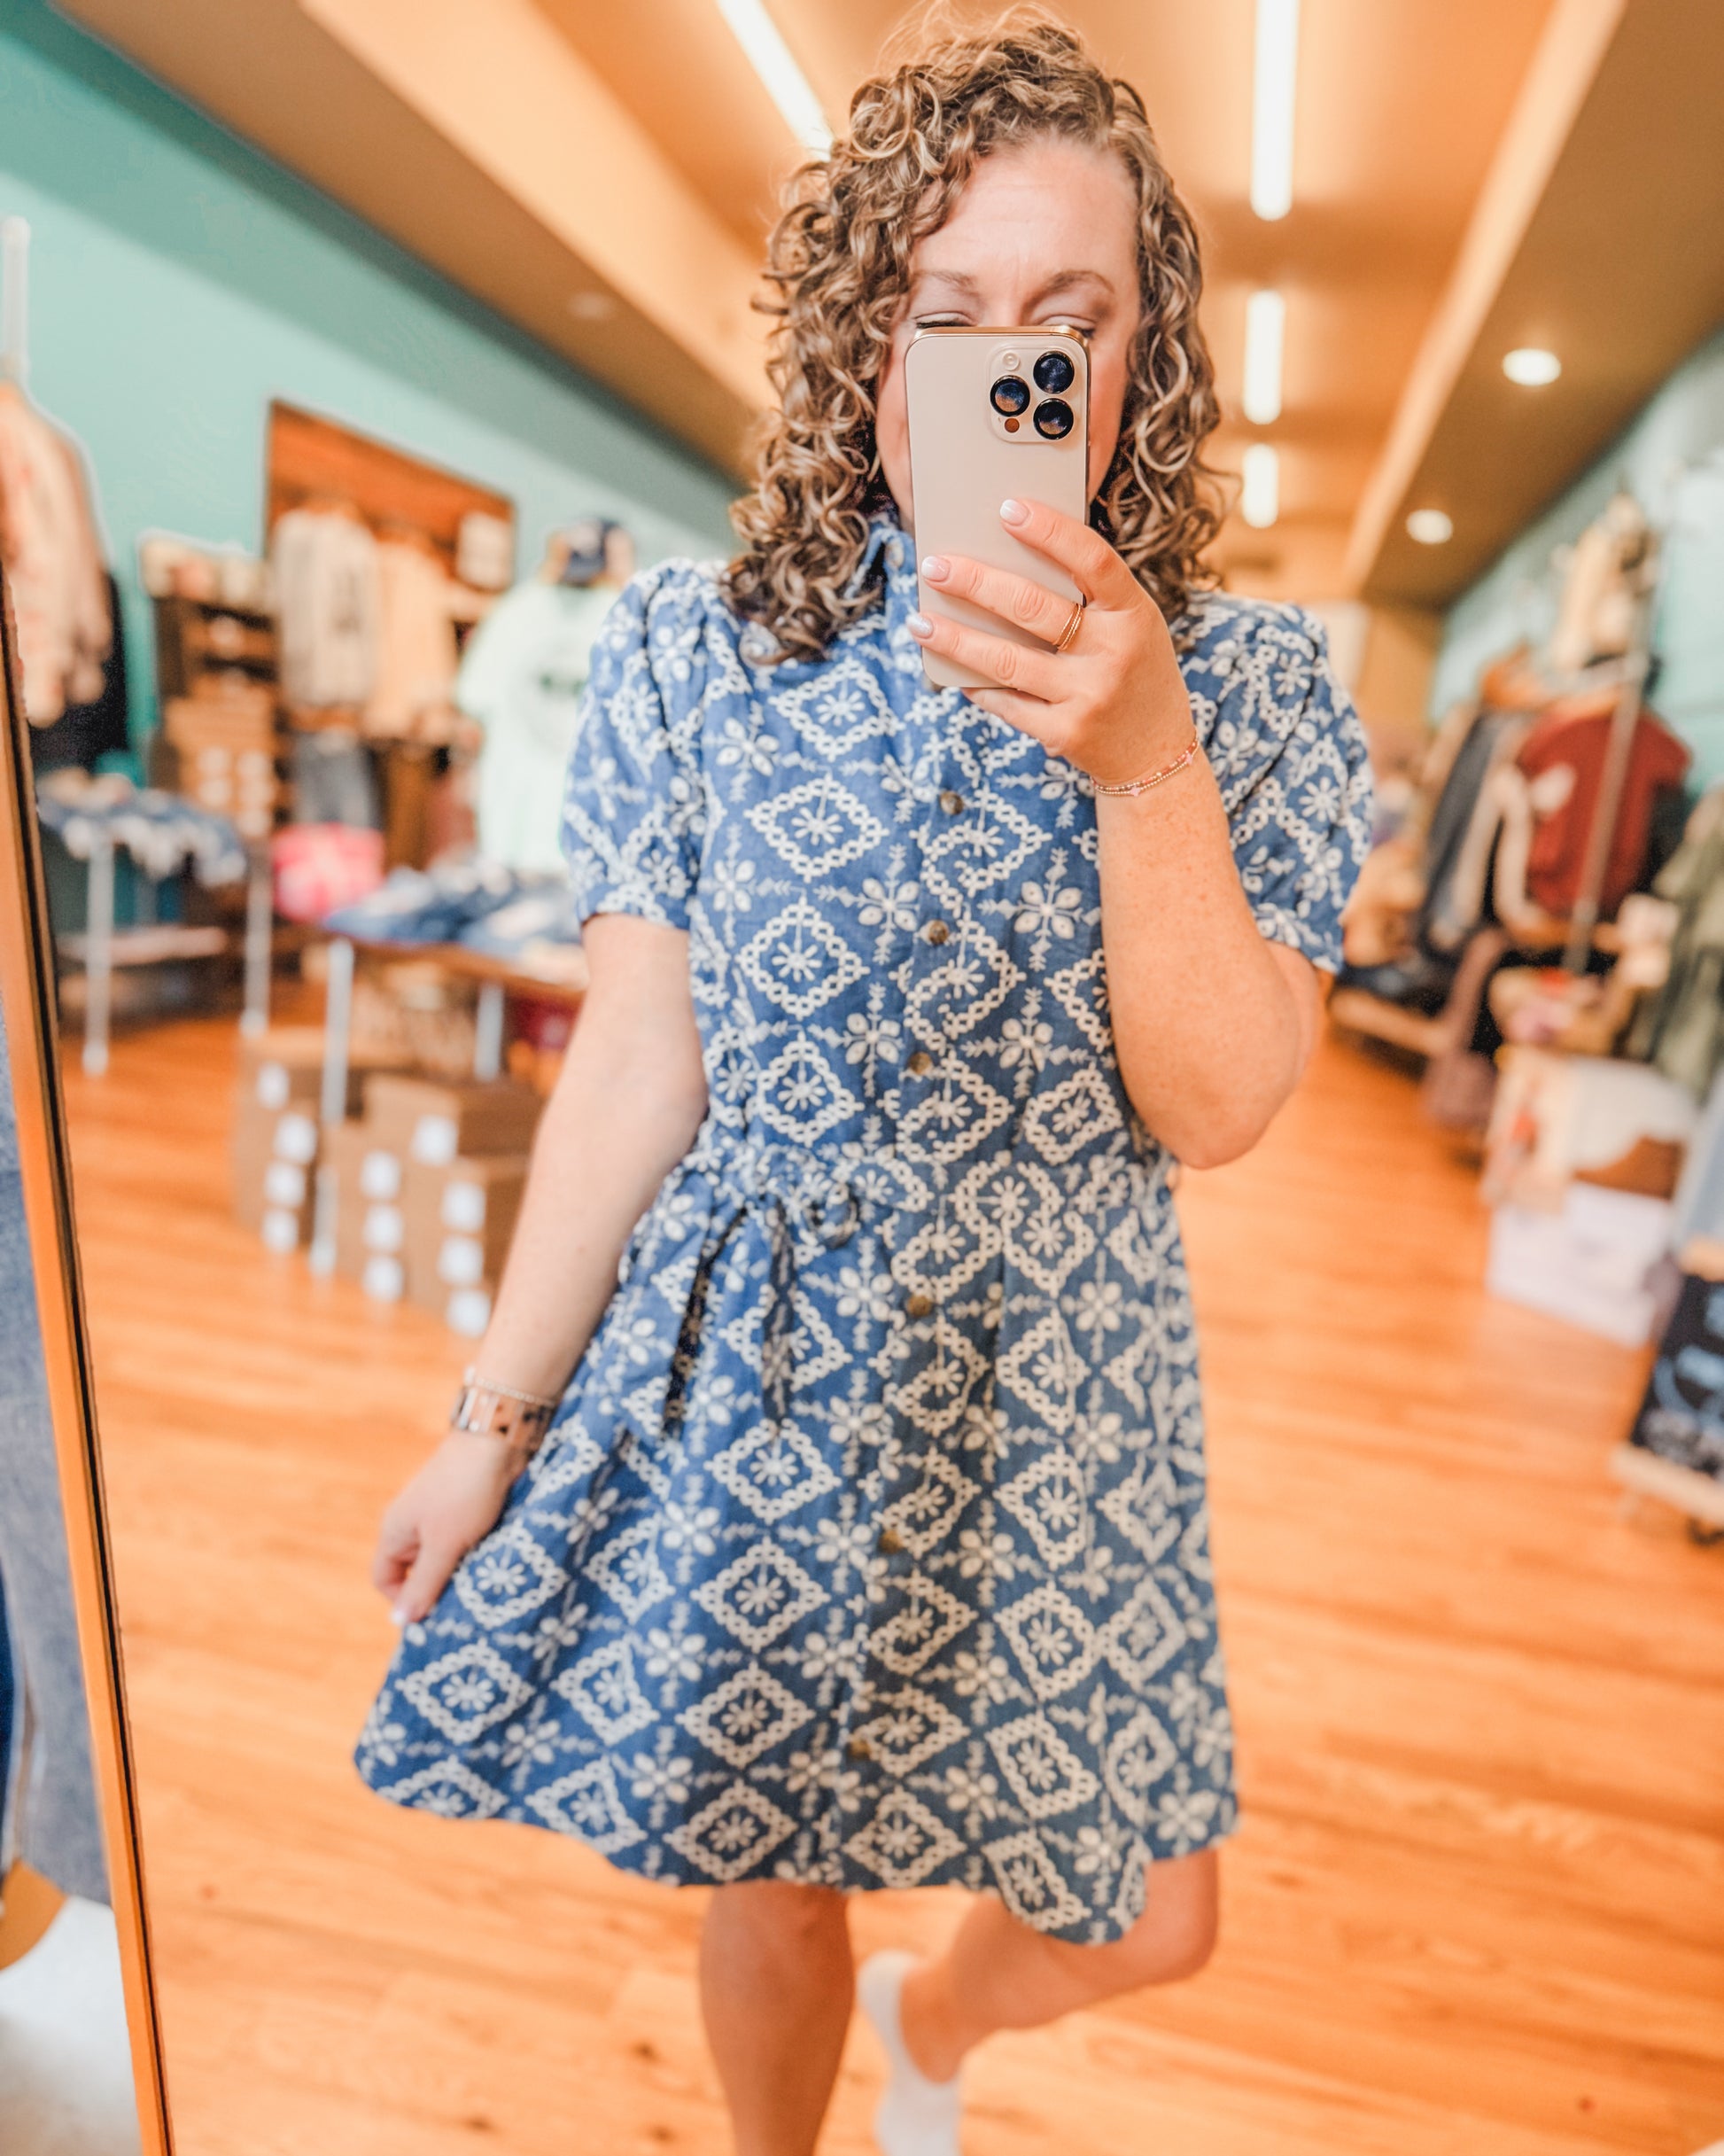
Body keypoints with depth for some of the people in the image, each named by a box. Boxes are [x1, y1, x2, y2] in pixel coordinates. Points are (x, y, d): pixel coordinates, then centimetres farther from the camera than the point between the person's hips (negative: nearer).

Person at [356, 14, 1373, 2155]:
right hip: (750, 1363, 0)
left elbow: (1217, 1109, -12)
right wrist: (497, 1412, -2)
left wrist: (1138, 753, -26)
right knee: (772, 1881, 18)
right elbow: (633, 1062, -4)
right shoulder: (694, 644, -5)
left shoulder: (1246, 677, -3)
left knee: (1149, 1924, 16)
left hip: (1058, 1388, 2)